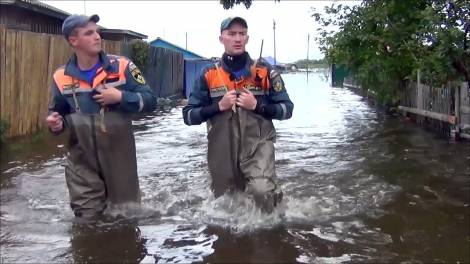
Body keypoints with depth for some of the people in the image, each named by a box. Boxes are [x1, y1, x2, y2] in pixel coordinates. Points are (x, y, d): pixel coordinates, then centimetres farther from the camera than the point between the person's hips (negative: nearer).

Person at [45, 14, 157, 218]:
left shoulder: (121, 66, -8)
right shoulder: (61, 77, -3)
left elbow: (150, 101, -8)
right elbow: (57, 113, 11)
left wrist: (120, 97, -22)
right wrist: (55, 123, -12)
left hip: (121, 159, -1)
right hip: (82, 164, 1)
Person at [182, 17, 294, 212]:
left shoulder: (264, 71, 0)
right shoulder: (209, 74, 1)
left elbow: (286, 109, 2)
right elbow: (188, 115, 1)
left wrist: (257, 105, -13)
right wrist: (219, 106, -13)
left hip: (258, 145, -2)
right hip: (222, 151, 2)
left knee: (261, 191, -26)